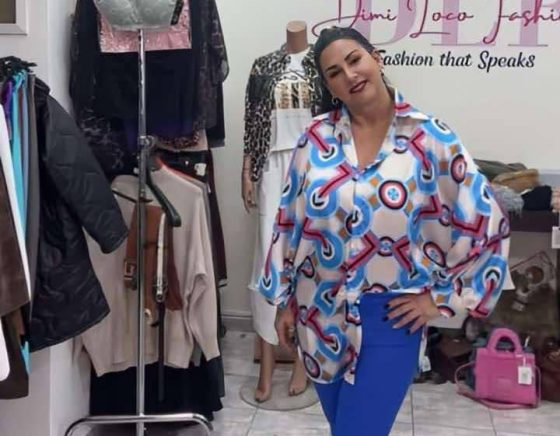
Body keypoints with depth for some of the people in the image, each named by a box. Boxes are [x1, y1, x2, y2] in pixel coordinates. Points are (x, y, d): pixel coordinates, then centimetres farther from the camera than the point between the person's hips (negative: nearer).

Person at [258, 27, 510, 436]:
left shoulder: (431, 138, -9)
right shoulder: (316, 137, -2)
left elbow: (486, 223, -5)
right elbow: (290, 221, 5)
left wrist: (442, 296, -5)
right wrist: (285, 299, 7)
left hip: (390, 316, -3)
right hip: (320, 310, 3)